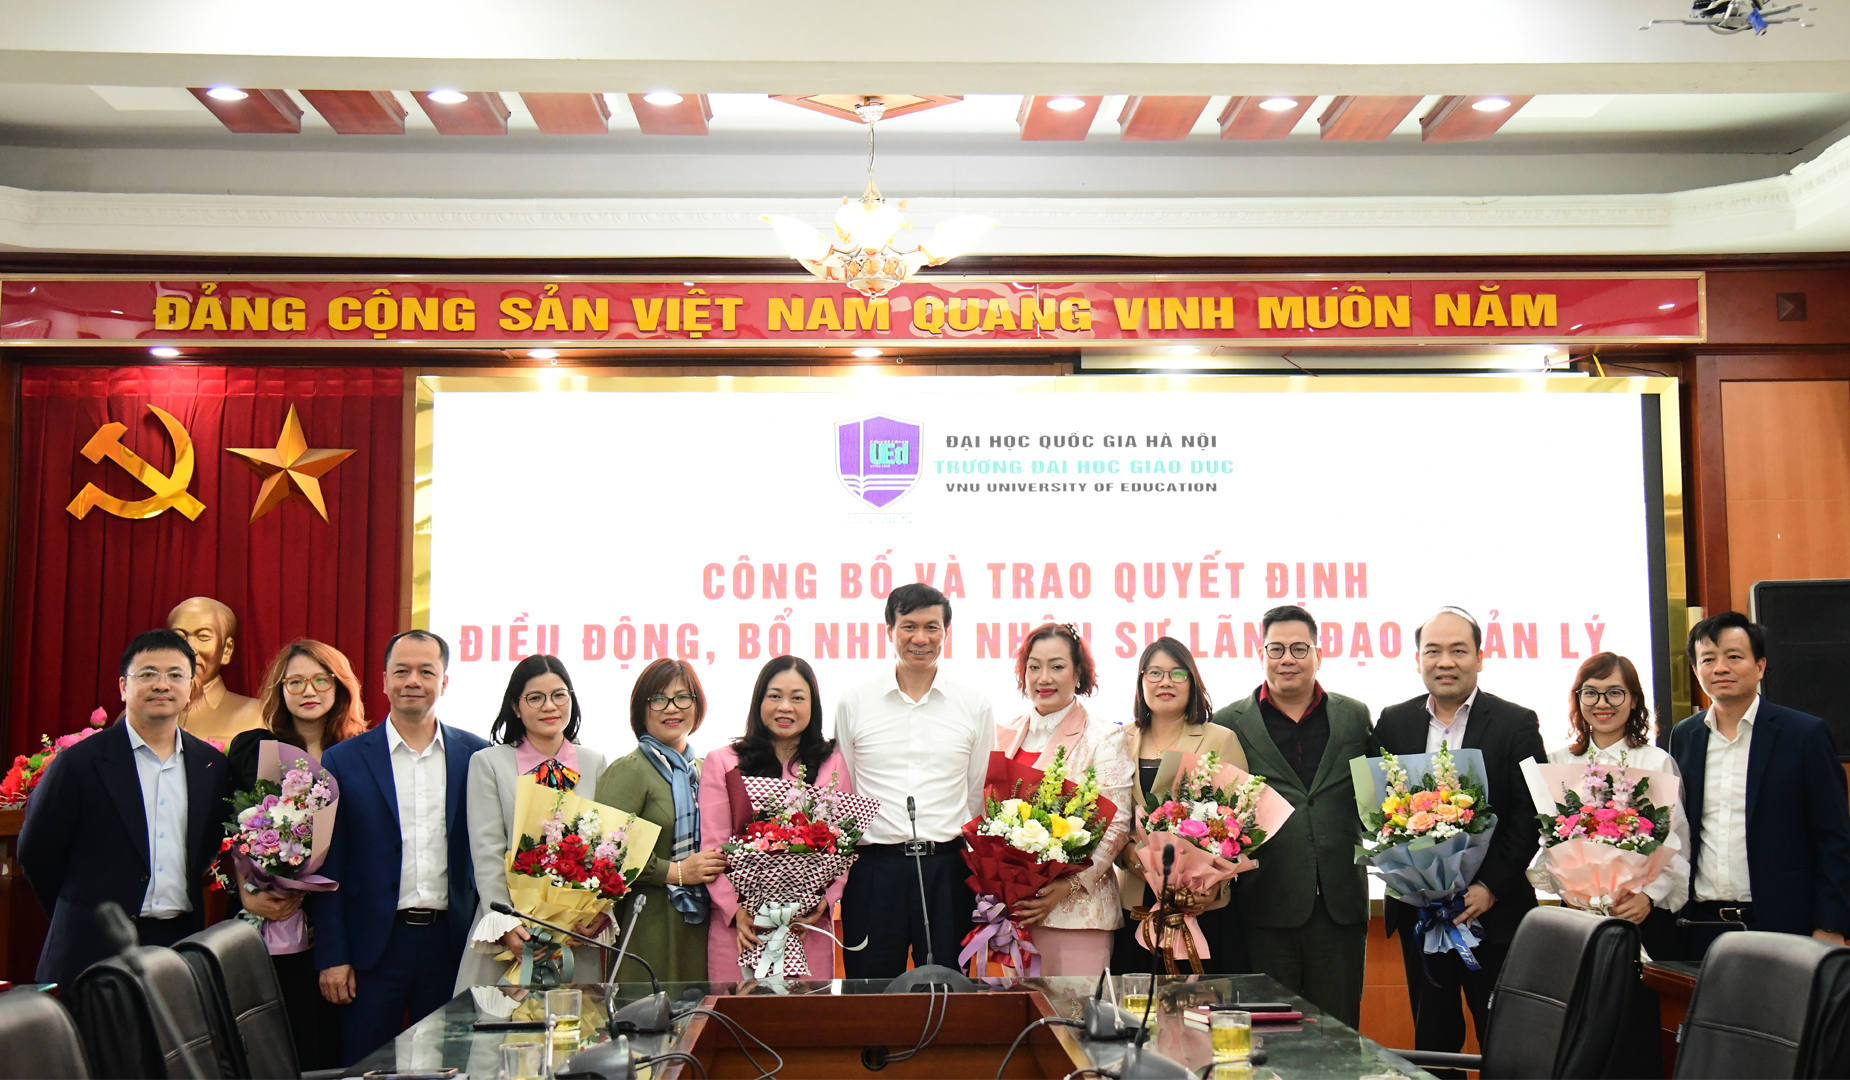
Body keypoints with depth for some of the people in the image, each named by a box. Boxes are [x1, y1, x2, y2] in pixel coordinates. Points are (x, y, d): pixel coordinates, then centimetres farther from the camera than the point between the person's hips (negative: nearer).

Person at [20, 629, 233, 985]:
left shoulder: (212, 765, 6)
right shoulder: (80, 761, -6)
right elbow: (36, 852, 0)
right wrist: (82, 922, 7)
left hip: (181, 947, 3)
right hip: (95, 952, -3)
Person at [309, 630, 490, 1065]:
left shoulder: (476, 756, 4)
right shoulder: (344, 761, 1)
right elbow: (328, 868, 1)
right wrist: (332, 957, -4)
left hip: (453, 944, 1)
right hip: (374, 945, -1)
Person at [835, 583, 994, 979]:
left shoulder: (975, 706, 7)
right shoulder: (853, 703, 5)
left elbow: (980, 795, 12)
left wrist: (979, 868, 8)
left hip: (948, 868, 0)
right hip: (873, 868, 0)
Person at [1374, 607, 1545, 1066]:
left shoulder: (1517, 724, 0)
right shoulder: (1392, 723, 9)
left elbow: (1529, 816, -6)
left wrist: (1490, 887, -14)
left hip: (1493, 909, -3)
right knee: (1432, 1038, 11)